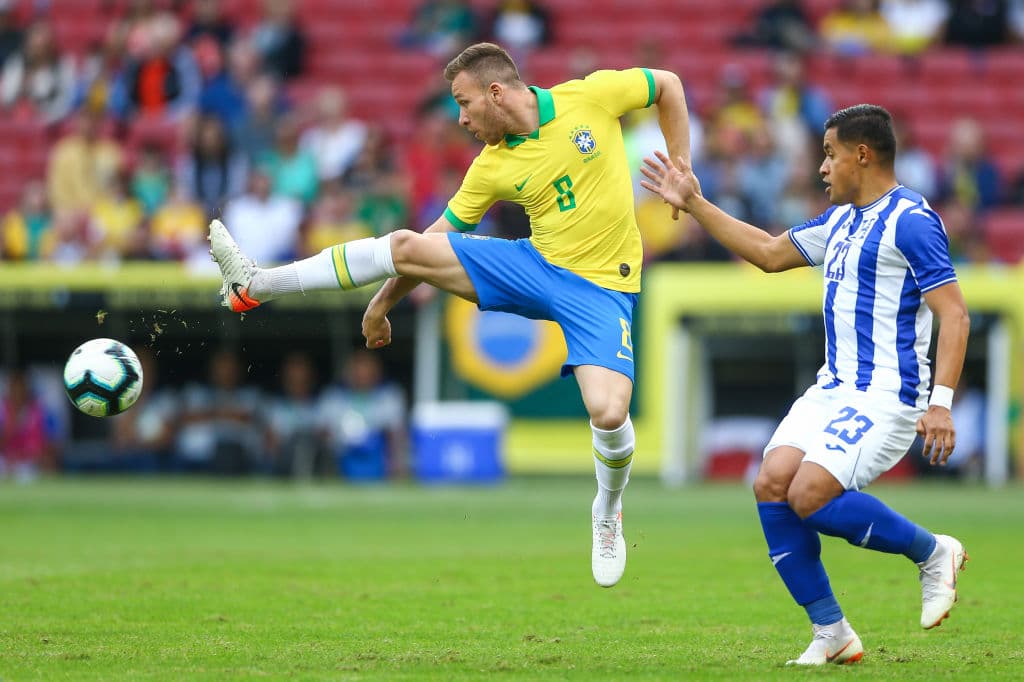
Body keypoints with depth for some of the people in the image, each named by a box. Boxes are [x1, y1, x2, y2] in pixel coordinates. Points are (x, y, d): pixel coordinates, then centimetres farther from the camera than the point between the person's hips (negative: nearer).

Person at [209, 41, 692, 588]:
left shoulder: (590, 97, -11)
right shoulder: (493, 167, -1)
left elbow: (668, 85, 4)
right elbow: (439, 238, 7)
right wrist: (382, 305, 8)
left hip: (602, 287, -3)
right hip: (537, 263, 3)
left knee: (608, 413, -25)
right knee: (404, 246, -11)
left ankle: (608, 516, 9)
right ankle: (253, 287, -3)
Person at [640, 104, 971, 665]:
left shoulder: (910, 220, -11)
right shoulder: (840, 219, 17)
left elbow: (953, 313, -16)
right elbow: (770, 253, 28)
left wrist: (940, 403, -24)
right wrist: (695, 205, 26)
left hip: (886, 395, -9)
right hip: (833, 388, 9)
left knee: (809, 495, -22)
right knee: (771, 484, -8)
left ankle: (933, 553, 0)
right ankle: (831, 634, -2)